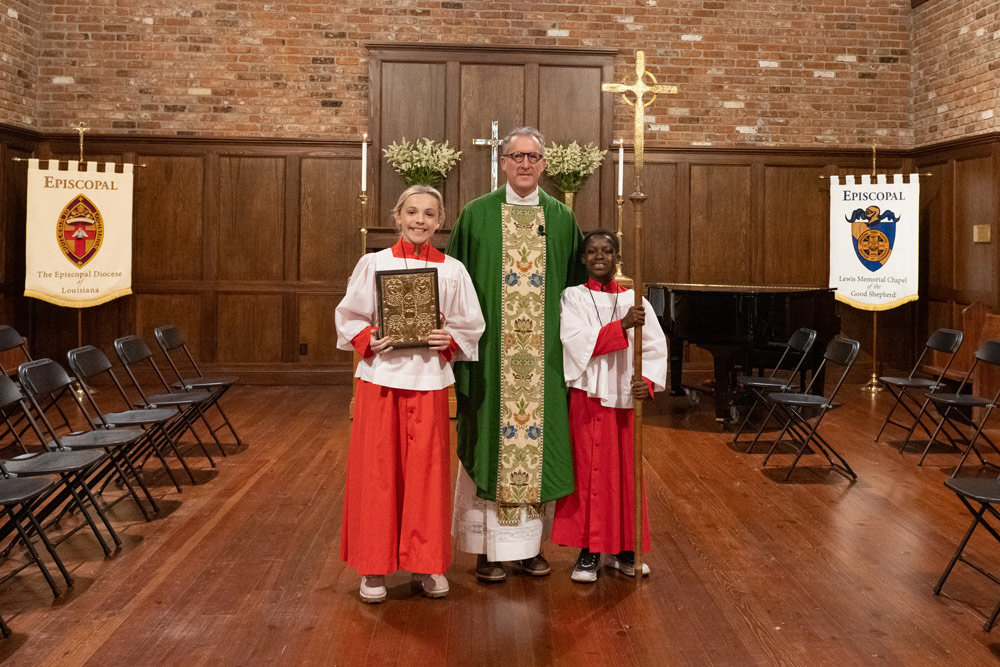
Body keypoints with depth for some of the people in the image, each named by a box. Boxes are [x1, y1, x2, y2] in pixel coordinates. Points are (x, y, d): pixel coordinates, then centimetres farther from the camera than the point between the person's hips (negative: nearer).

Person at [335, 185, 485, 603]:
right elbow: (349, 316, 5)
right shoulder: (373, 264, 3)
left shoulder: (453, 270, 5)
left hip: (429, 379, 1)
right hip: (380, 377, -1)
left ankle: (426, 566, 19)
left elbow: (471, 326, 8)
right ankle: (374, 567, 15)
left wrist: (449, 340, -11)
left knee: (426, 471, 5)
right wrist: (368, 341, -13)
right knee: (377, 470, 2)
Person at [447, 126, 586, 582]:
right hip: (491, 348, -2)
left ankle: (531, 543, 20)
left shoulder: (562, 219, 8)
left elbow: (577, 284, 11)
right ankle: (489, 548, 13)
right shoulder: (476, 215, 2)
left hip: (544, 351, 2)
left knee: (539, 437, 6)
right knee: (489, 439, 2)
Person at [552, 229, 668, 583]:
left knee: (627, 472, 7)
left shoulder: (633, 299, 6)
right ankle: (589, 552, 11)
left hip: (626, 396, 2)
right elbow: (577, 342, -15)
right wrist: (622, 325, -23)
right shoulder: (573, 297, 1)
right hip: (588, 395, -2)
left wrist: (648, 380, -16)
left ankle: (625, 550, 21)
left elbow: (656, 345, 1)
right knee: (589, 471, 1)